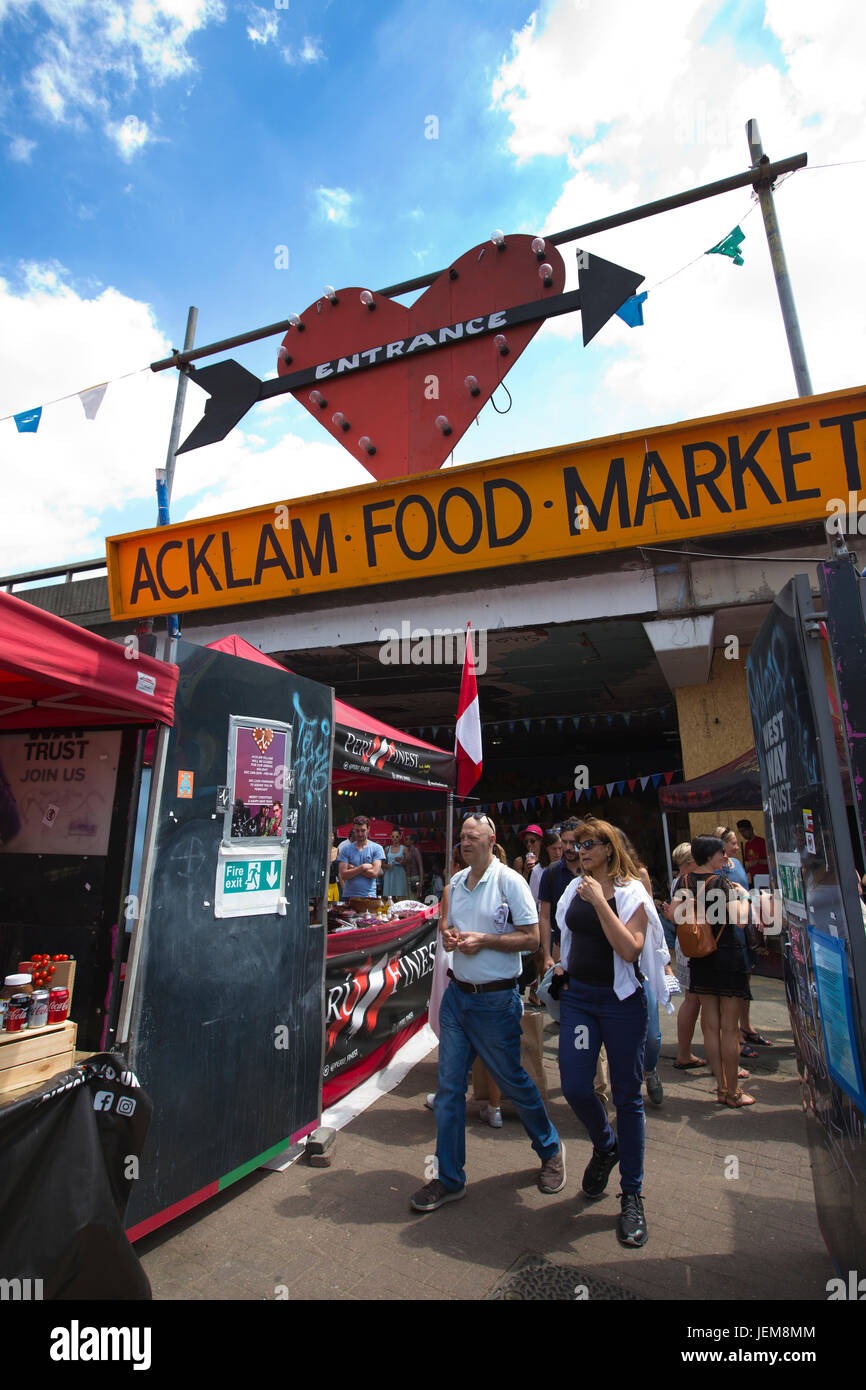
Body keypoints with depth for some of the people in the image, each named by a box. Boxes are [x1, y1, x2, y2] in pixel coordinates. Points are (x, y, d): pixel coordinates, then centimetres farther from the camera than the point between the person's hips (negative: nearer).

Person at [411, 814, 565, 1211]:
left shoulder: (509, 881, -12)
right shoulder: (456, 882, 6)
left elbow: (531, 938, -13)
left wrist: (483, 940, -20)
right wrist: (447, 935, -5)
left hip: (496, 1000, -5)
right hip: (456, 995, 6)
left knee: (513, 1082, 12)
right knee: (449, 1087, 8)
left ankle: (550, 1151, 39)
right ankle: (449, 1179, 24)